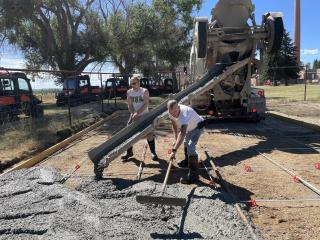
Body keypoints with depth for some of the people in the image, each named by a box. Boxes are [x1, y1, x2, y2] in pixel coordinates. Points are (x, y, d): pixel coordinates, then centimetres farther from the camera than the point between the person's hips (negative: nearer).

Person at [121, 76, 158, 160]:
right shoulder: (129, 92, 2)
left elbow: (145, 104, -18)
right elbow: (130, 105, -2)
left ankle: (153, 152, 8)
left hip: (144, 115, -3)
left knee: (149, 133, -5)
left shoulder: (144, 91, -9)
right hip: (133, 115, 4)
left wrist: (137, 113, -28)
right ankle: (129, 152, 15)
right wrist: (133, 114, -19)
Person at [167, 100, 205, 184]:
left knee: (190, 147, -23)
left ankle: (193, 174, -18)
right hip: (190, 127, 8)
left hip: (198, 126, -8)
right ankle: (188, 160, 53)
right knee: (185, 142, 26)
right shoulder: (172, 112, -22)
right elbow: (174, 125, -4)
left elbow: (182, 133, -54)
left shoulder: (184, 113, -45)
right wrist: (176, 139, -13)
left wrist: (174, 150, -58)